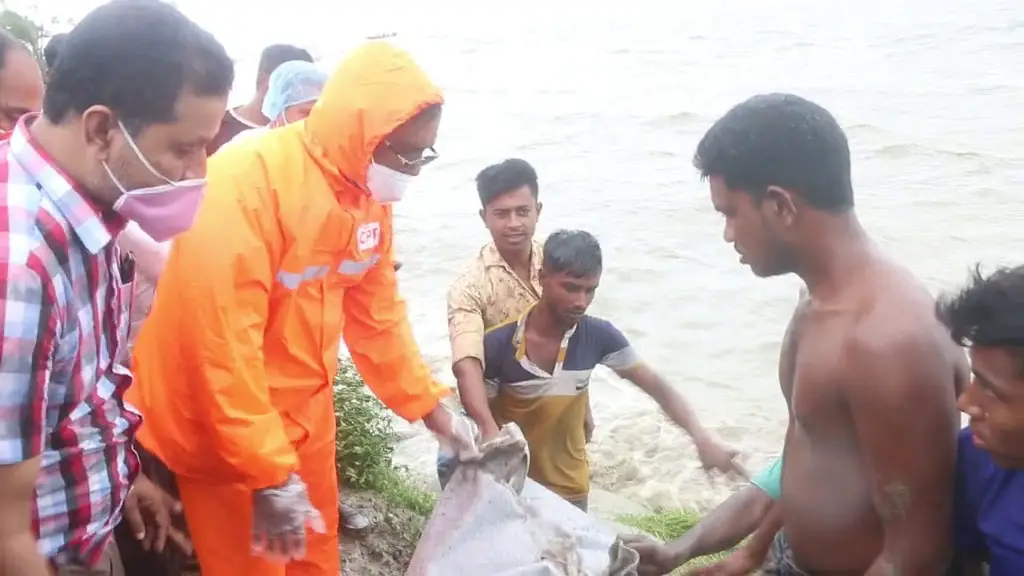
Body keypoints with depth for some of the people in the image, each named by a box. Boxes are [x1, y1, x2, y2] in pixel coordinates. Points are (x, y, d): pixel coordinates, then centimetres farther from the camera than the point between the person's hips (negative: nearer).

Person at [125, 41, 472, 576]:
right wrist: (269, 475, -26)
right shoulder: (246, 182, -27)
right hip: (222, 430, -7)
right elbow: (220, 342, -29)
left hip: (304, 419, 7)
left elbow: (377, 315, 8)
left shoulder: (369, 192, -2)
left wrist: (430, 406, 7)